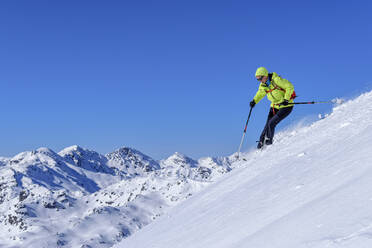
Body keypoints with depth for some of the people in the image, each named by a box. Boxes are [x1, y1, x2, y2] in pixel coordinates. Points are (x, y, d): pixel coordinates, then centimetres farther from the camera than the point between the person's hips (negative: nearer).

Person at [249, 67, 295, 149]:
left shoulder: (276, 80, -23)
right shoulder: (263, 85, -1)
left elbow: (290, 87, -19)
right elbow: (260, 94, 17)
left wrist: (286, 99, -25)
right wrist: (254, 101, -1)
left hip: (286, 106, -6)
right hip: (275, 106, 6)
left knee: (271, 124, -13)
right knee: (267, 125, 1)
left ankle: (268, 140, 8)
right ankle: (261, 142, 18)